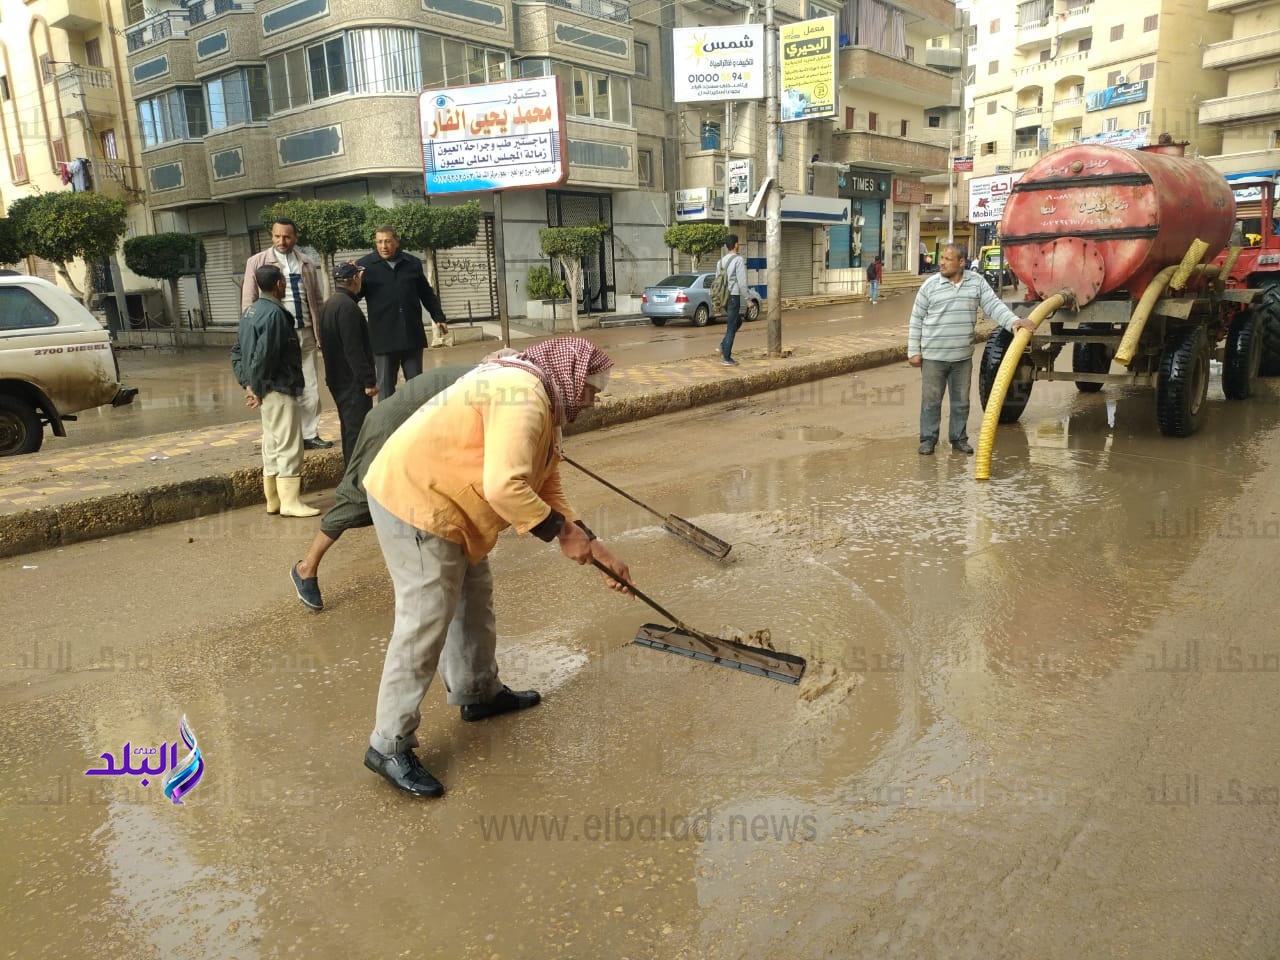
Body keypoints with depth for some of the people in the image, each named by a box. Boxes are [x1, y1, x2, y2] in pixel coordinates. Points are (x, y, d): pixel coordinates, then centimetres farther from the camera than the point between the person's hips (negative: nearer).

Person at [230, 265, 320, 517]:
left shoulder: (251, 311, 13)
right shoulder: (274, 314, -17)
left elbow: (237, 352, 16)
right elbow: (262, 356, -22)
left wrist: (247, 383, 10)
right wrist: (257, 388, -13)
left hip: (266, 391, 10)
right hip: (279, 390, -10)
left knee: (272, 446, 15)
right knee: (289, 446, -5)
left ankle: (274, 499, 21)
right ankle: (289, 502, -2)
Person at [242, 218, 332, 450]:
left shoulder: (306, 264, 14)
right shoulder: (257, 262, 4)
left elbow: (317, 301, 15)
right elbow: (247, 302, 3)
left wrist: (321, 334, 9)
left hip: (305, 333, 3)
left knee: (310, 388, 5)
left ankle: (309, 435, 15)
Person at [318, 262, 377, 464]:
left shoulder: (329, 305, 14)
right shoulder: (347, 306, -18)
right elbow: (354, 349, -23)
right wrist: (369, 380, -20)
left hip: (338, 380, 10)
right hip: (353, 381, -10)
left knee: (350, 428, 17)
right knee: (358, 430, -7)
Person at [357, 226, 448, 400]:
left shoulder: (413, 263, 8)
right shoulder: (364, 265, 0)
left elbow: (427, 294, 15)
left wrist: (439, 318, 13)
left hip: (412, 335, 2)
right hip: (384, 337, -2)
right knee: (385, 386, 4)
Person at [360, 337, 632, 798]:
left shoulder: (542, 402, 12)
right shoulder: (523, 397, -22)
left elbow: (545, 488, 13)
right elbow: (505, 488, -33)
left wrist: (595, 548, 8)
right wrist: (562, 531, -21)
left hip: (437, 496, 11)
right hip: (413, 499, -11)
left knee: (473, 596, 21)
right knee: (425, 623, -7)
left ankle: (479, 692, 38)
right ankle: (389, 746, 3)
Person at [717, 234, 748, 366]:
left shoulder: (721, 260, 11)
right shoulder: (739, 259, -11)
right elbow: (742, 281, -16)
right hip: (734, 295, -8)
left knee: (738, 320, 23)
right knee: (731, 326, -2)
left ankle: (723, 346, 11)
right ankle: (726, 358, 1)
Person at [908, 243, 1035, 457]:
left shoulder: (977, 282, 1)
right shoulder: (930, 285, -4)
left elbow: (994, 306, -4)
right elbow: (916, 320, 0)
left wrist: (1014, 321, -22)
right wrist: (913, 351, -3)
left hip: (963, 357, 2)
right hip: (933, 356, -2)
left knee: (961, 401, 11)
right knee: (931, 400, 4)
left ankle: (959, 439, 24)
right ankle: (928, 439, 16)